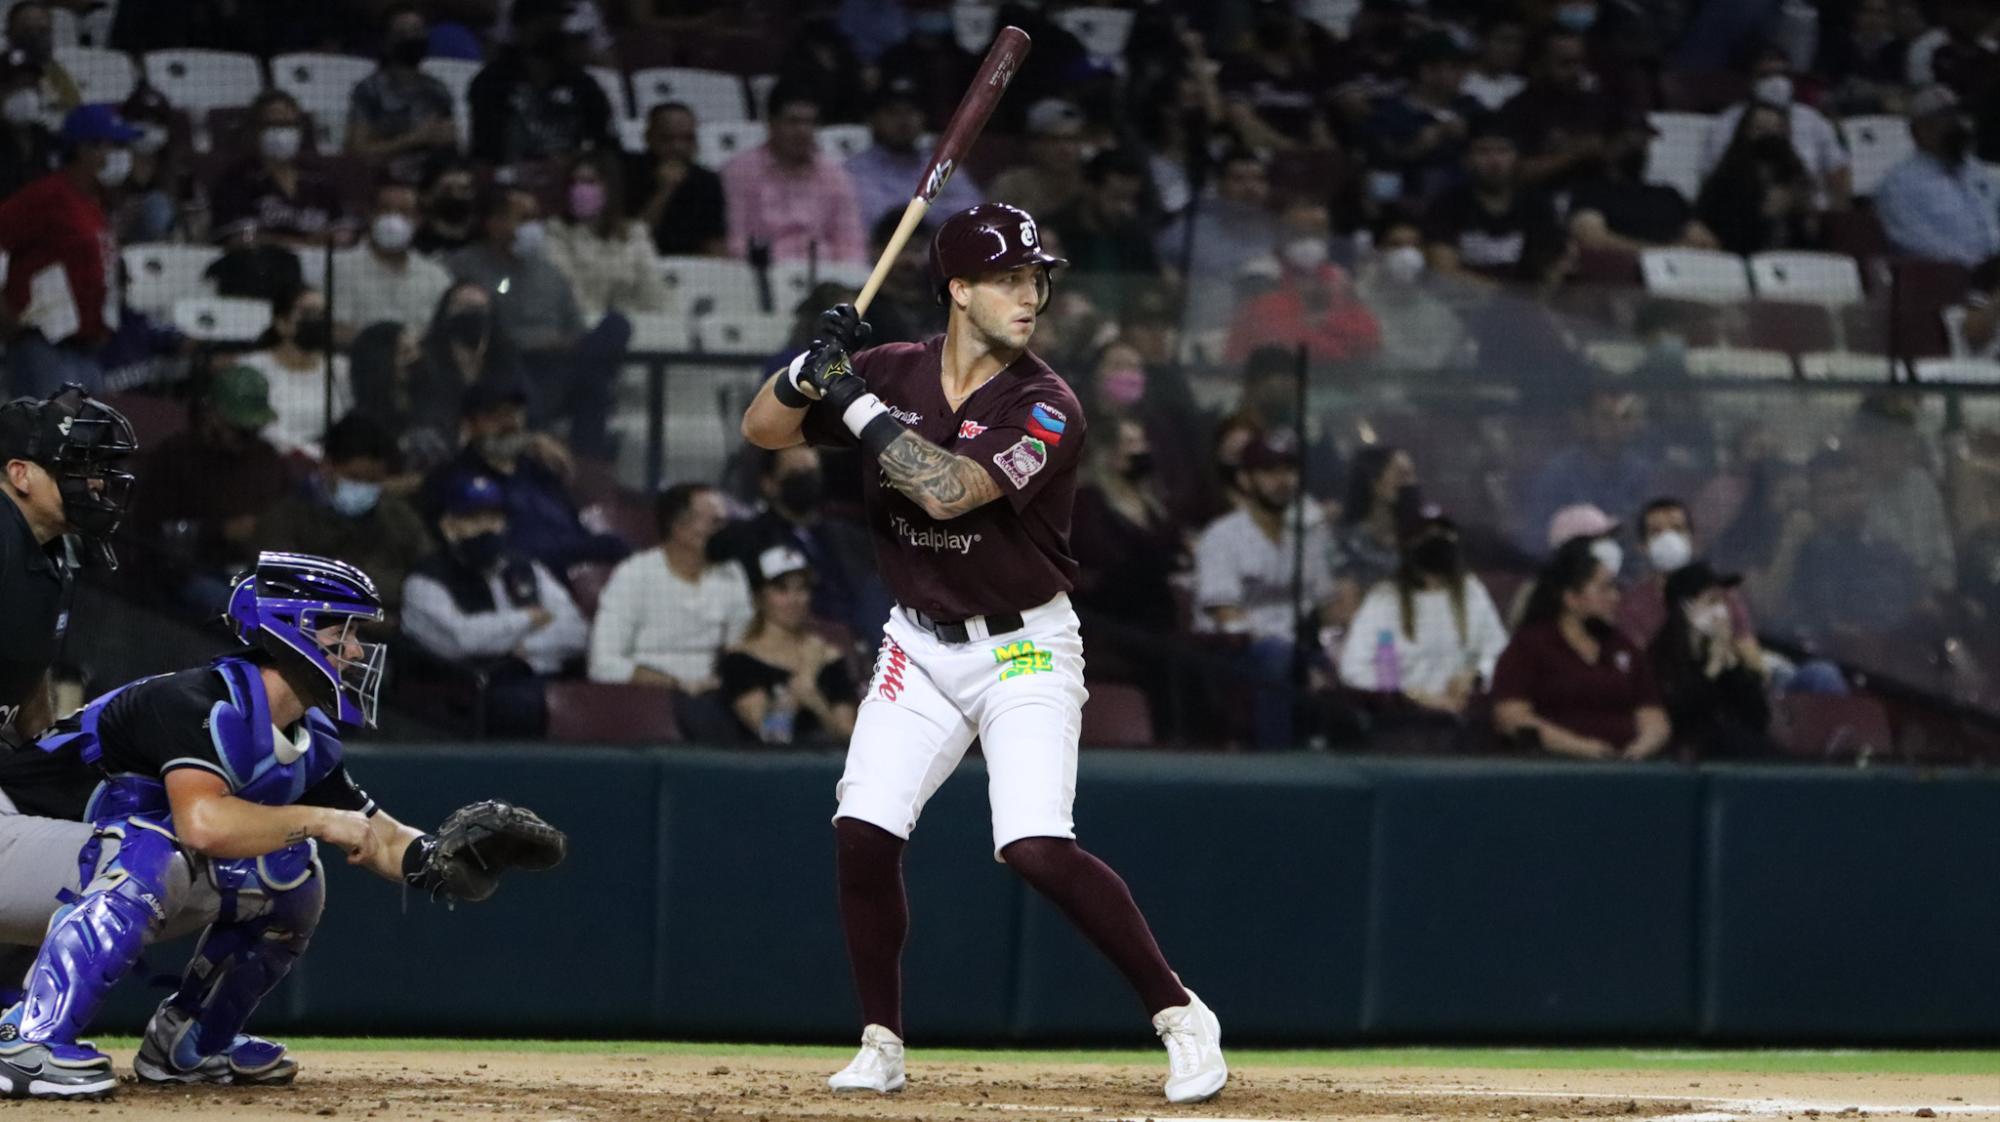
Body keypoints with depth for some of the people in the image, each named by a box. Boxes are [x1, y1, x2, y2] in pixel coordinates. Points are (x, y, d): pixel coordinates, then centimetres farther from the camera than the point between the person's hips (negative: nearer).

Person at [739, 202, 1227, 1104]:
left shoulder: (1044, 409, -18)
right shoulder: (894, 372, -2)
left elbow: (947, 488, -32)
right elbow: (762, 430, 2)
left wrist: (854, 398, -27)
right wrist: (814, 364, -17)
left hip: (1022, 648, -5)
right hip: (920, 646, 5)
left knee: (1038, 849, -19)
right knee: (862, 833, -6)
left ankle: (1179, 1016, -6)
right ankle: (881, 1044, 10)